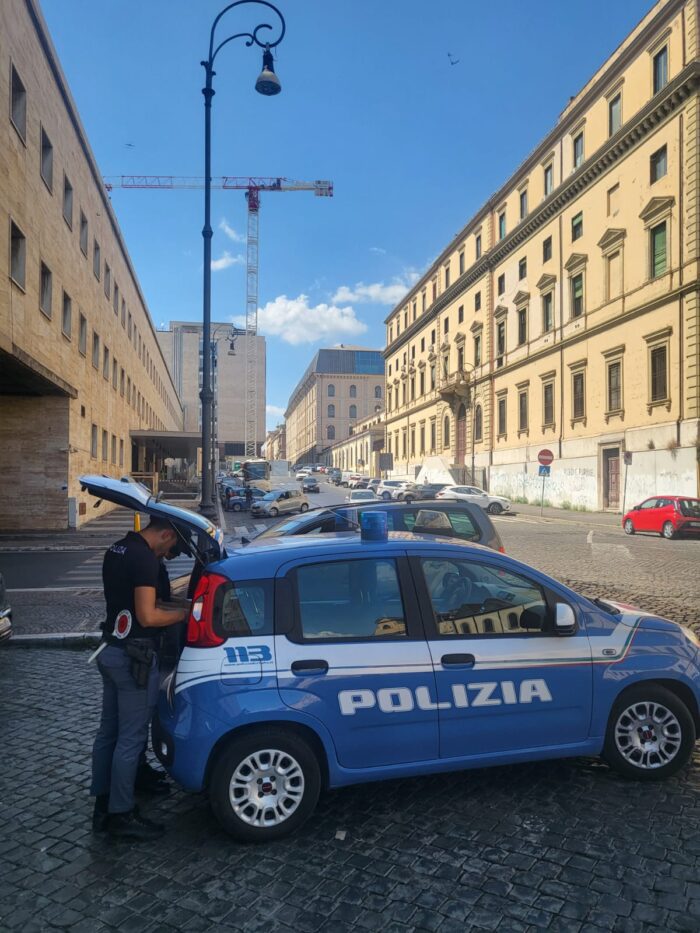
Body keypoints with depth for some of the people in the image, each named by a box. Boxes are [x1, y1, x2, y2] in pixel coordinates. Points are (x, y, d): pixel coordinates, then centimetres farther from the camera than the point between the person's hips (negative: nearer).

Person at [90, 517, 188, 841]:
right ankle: (121, 815, 14)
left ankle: (102, 805, 28)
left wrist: (170, 606, 16)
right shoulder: (145, 558, -20)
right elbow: (147, 617, -24)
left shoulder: (116, 550, 10)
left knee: (108, 731, 17)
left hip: (111, 651, 10)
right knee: (131, 738, 2)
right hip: (133, 657, -10)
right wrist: (185, 612, -10)